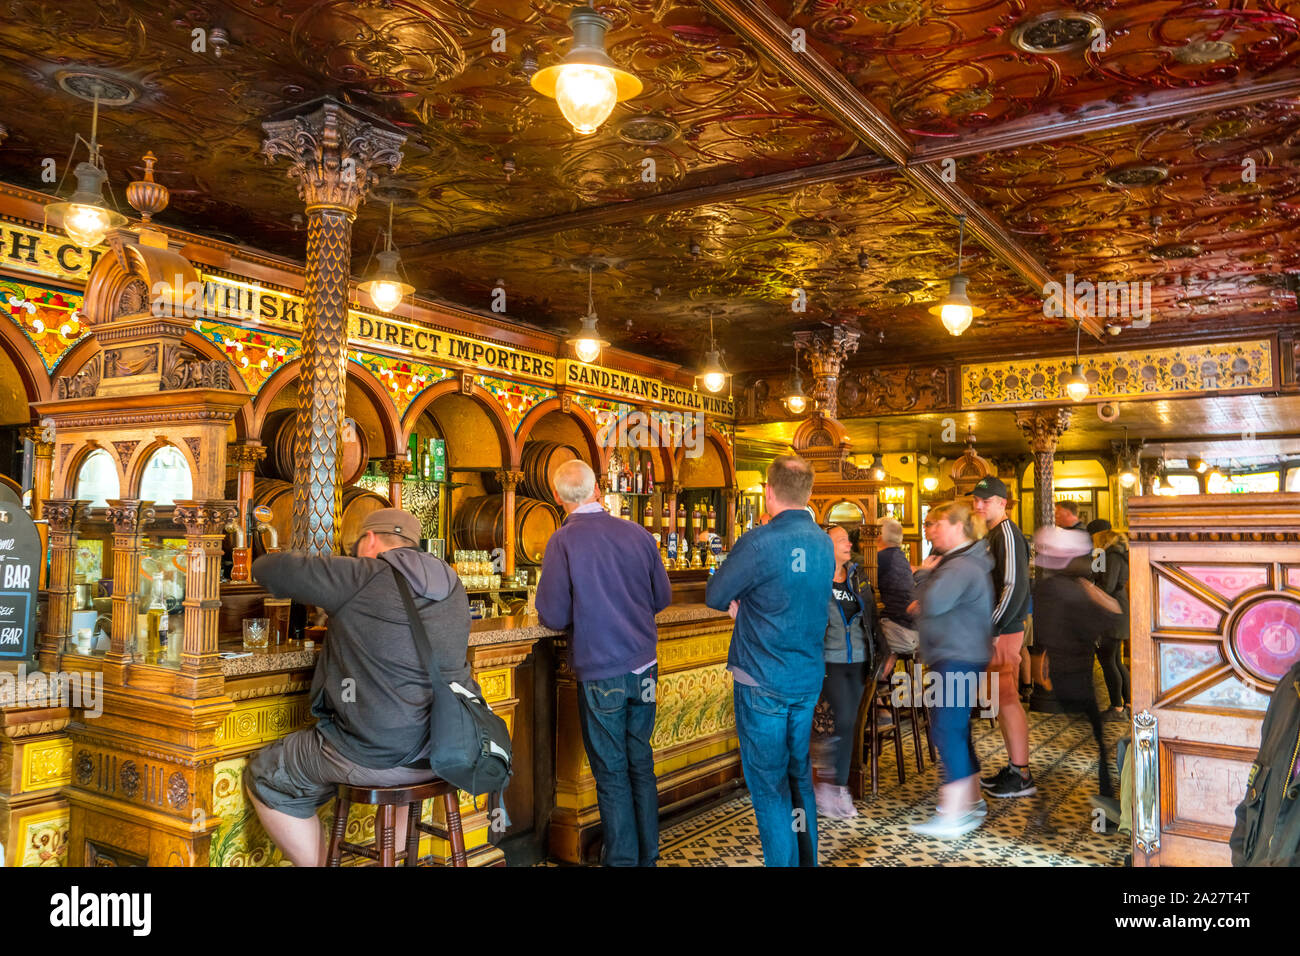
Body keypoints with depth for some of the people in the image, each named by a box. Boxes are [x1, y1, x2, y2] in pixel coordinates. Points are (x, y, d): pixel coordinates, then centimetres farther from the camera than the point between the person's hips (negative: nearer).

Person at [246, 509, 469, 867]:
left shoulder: (360, 577, -12)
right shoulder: (451, 585, 6)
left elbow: (266, 569, -4)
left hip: (376, 759, -7)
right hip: (447, 754, 7)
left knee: (265, 777, 16)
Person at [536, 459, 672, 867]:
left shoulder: (563, 541, -13)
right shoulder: (638, 533, -2)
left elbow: (554, 617, -13)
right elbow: (662, 597, 8)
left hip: (599, 672, -4)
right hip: (643, 666, 4)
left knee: (612, 772, 8)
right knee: (640, 762, 17)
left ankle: (622, 858, 18)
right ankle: (648, 854, 27)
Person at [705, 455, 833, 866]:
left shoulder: (759, 542, -18)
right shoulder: (824, 544, 4)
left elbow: (715, 596, -8)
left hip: (763, 681, -7)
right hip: (809, 679, 7)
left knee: (768, 785, 3)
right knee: (800, 775, 19)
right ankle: (807, 858, 28)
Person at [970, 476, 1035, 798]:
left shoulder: (1007, 533, -13)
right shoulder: (992, 535, 17)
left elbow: (1015, 587, -21)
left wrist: (993, 630, -20)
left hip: (1004, 631, -10)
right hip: (994, 630, 10)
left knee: (1007, 699, -6)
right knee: (1002, 699, 14)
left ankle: (1022, 777, 0)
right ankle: (1013, 768, 22)